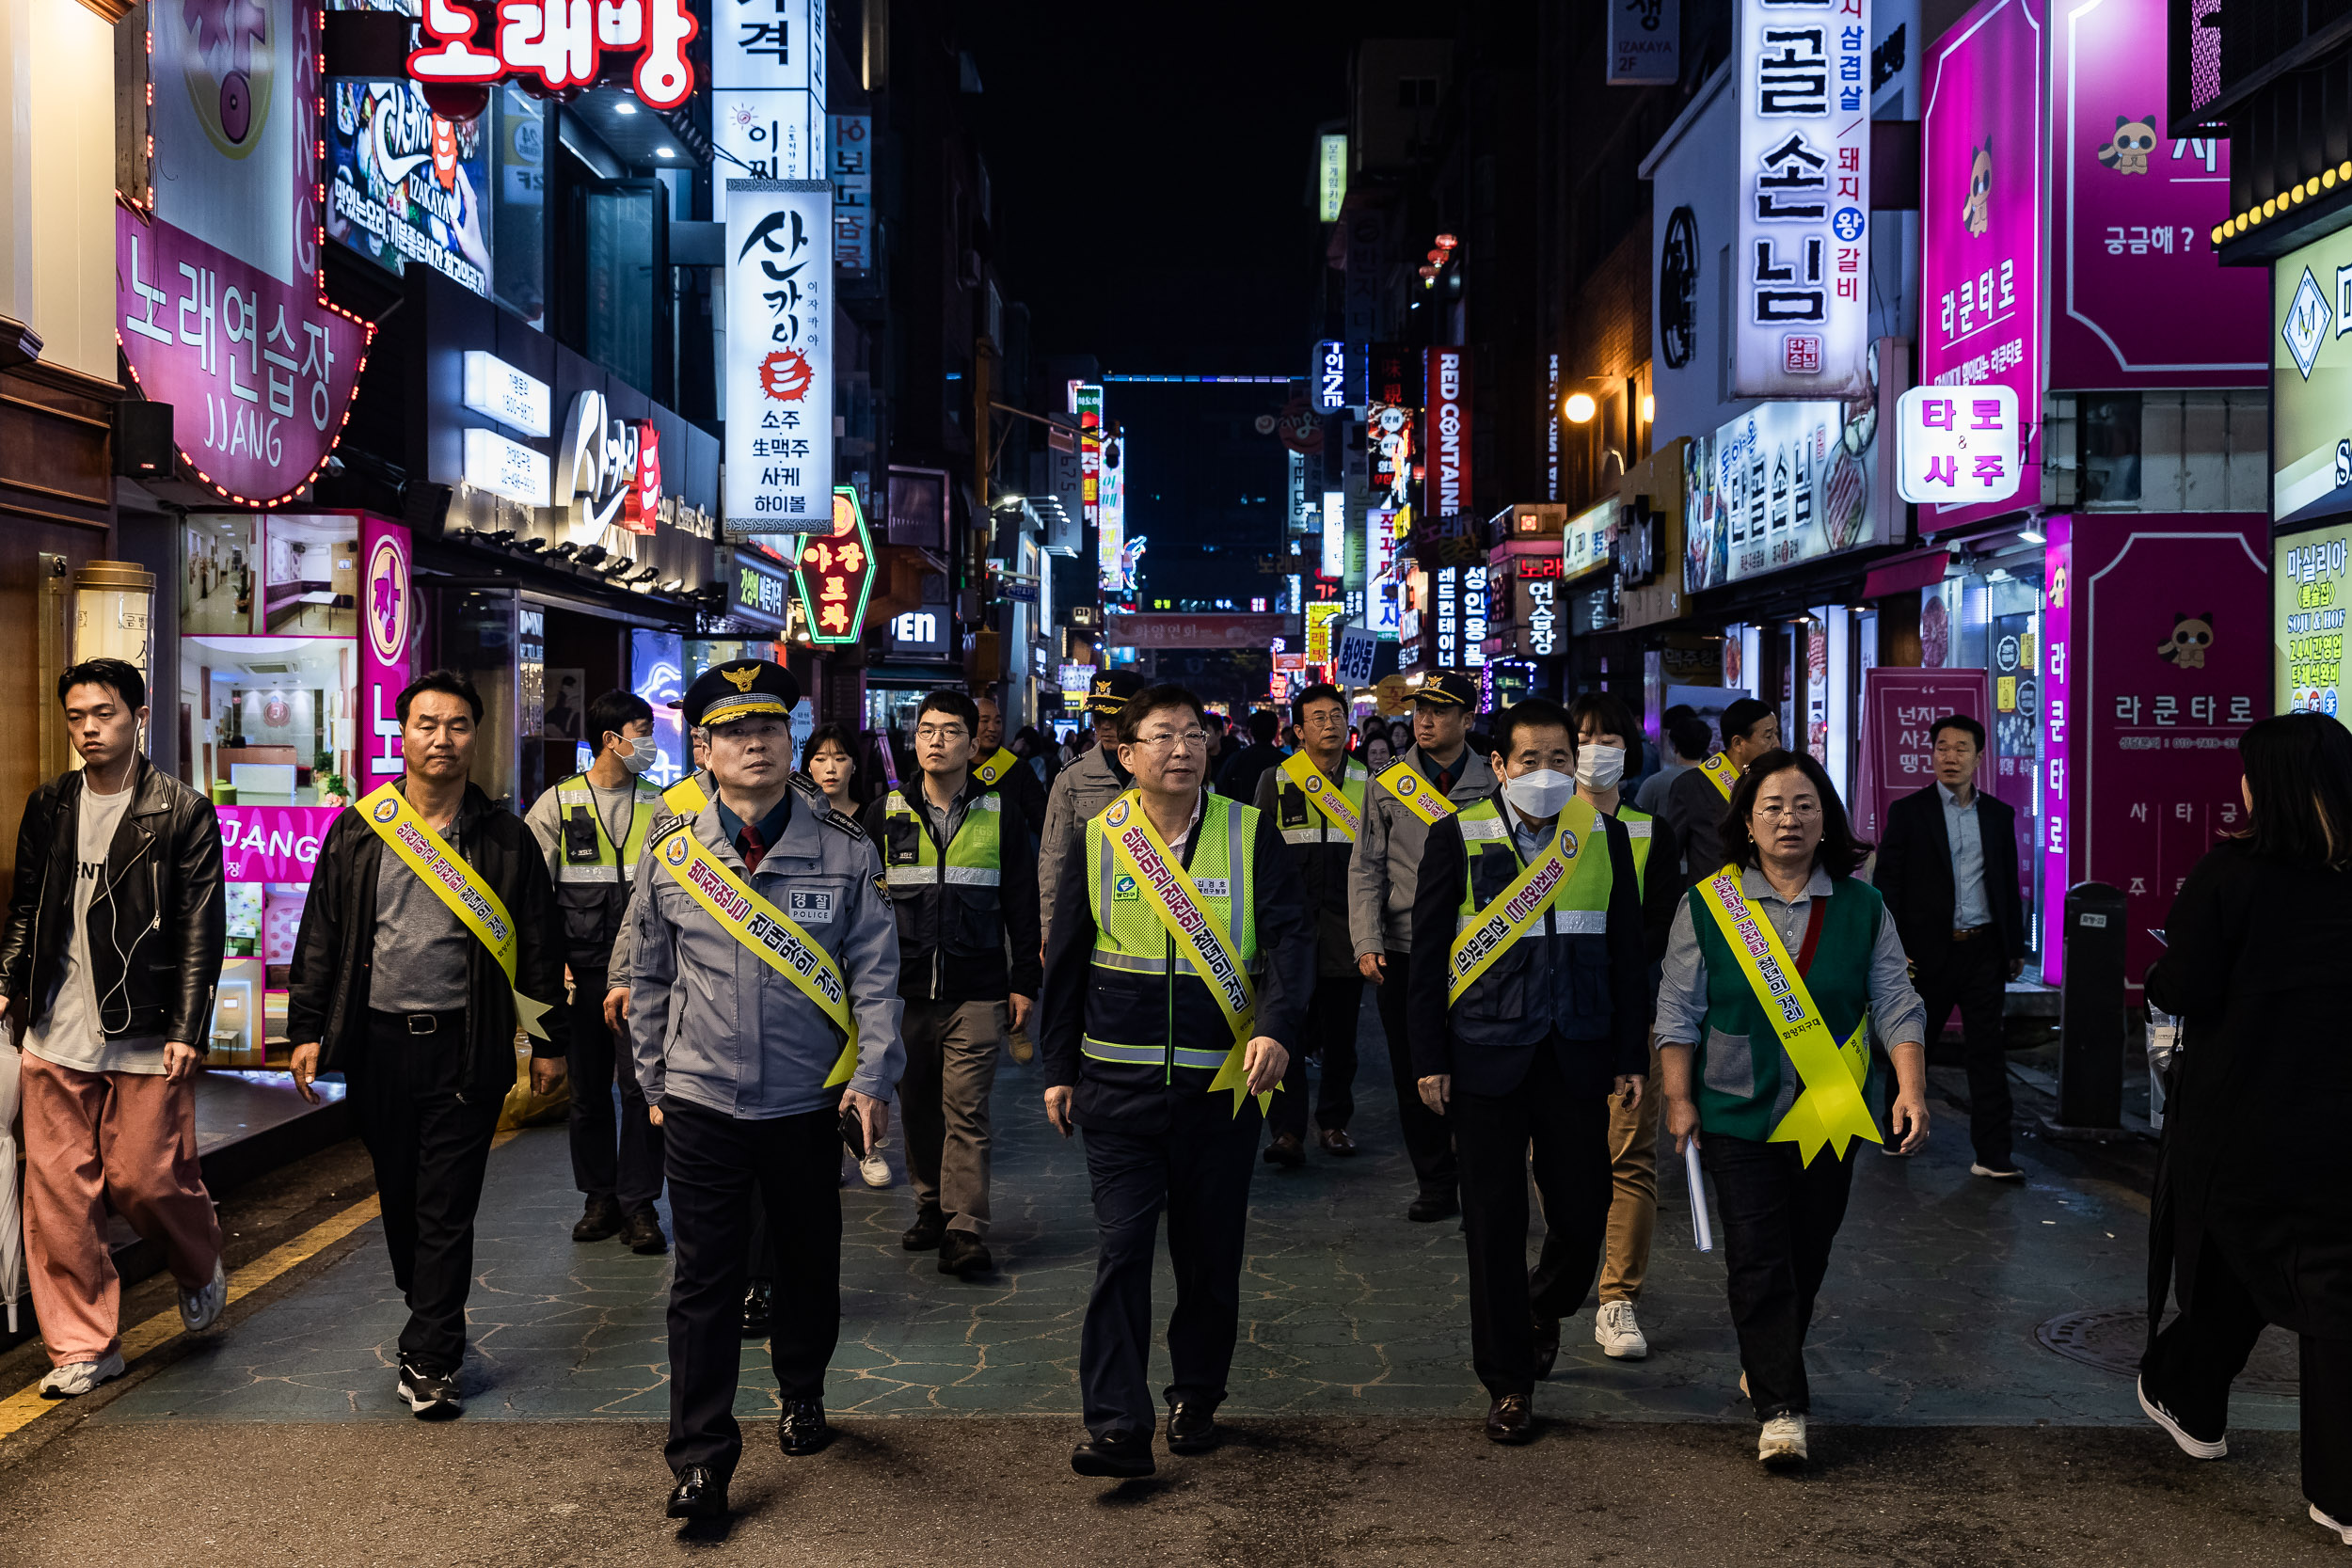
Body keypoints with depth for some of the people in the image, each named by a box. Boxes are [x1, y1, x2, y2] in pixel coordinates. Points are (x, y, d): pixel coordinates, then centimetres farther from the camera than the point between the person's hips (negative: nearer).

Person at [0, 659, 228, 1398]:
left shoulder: (183, 812, -3)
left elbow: (200, 929, -5)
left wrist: (187, 1029, -11)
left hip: (147, 1037, -4)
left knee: (146, 1180, -3)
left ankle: (200, 1270, 29)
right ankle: (84, 1345, 16)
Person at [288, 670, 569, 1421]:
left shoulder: (505, 838, 1)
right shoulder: (357, 829, 5)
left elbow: (539, 946, 4)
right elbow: (321, 936, 8)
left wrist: (550, 1042, 3)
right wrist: (307, 1029, 3)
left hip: (465, 1046, -2)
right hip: (378, 1043, 3)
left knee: (446, 1209, -1)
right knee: (398, 1196, 14)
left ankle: (428, 1361, 5)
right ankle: (434, 1320, 33)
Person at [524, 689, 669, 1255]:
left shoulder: (659, 805, 6)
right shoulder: (558, 803, 3)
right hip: (582, 973, 0)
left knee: (642, 1087, -2)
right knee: (588, 1090, 9)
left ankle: (639, 1205, 7)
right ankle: (599, 1198, 22)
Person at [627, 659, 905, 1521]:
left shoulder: (845, 851, -3)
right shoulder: (670, 855, 0)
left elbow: (874, 973, -2)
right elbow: (649, 981, 9)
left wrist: (872, 1078, -9)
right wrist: (654, 1082, 11)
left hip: (810, 1101, 0)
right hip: (702, 1103, 0)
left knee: (810, 1259, 16)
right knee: (705, 1278, 1)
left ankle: (802, 1395, 40)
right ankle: (700, 1456, 10)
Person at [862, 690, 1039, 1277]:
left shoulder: (999, 814, 4)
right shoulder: (885, 814, 7)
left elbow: (1023, 903, 7)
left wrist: (1024, 982, 4)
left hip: (976, 993, -2)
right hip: (904, 989, 2)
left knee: (966, 1112, -6)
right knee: (918, 1108, 10)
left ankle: (965, 1231, -5)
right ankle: (932, 1207, 25)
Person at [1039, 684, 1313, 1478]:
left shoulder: (1250, 834, -2)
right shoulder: (1098, 840, 1)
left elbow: (1290, 936, -8)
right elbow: (1065, 961, 9)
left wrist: (1278, 1028, -25)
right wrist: (1059, 1069, 9)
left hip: (1222, 1084, 0)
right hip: (1119, 1085, 0)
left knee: (1211, 1253, 12)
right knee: (1121, 1249, -4)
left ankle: (1196, 1397, 30)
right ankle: (1118, 1425, 1)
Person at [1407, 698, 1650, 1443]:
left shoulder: (1606, 837, 5)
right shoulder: (1457, 838, -2)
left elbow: (1628, 955, 8)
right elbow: (1429, 956, 0)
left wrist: (1632, 1058, 4)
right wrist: (1430, 1059, -4)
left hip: (1578, 1060, 2)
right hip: (1487, 1060, -2)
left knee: (1583, 1215, 5)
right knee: (1495, 1225, 5)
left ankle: (1544, 1311, 38)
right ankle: (1508, 1378, 21)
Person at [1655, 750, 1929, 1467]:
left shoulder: (1861, 907, 4)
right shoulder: (1707, 904, -1)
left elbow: (1897, 1004, 1)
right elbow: (1678, 1012, 1)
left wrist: (1911, 1088, -12)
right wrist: (1679, 1100, -3)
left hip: (1831, 1117, 2)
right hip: (1739, 1115, -2)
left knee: (1808, 1254, 12)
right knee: (1757, 1262, -5)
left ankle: (1767, 1365, 35)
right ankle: (1781, 1410, 0)